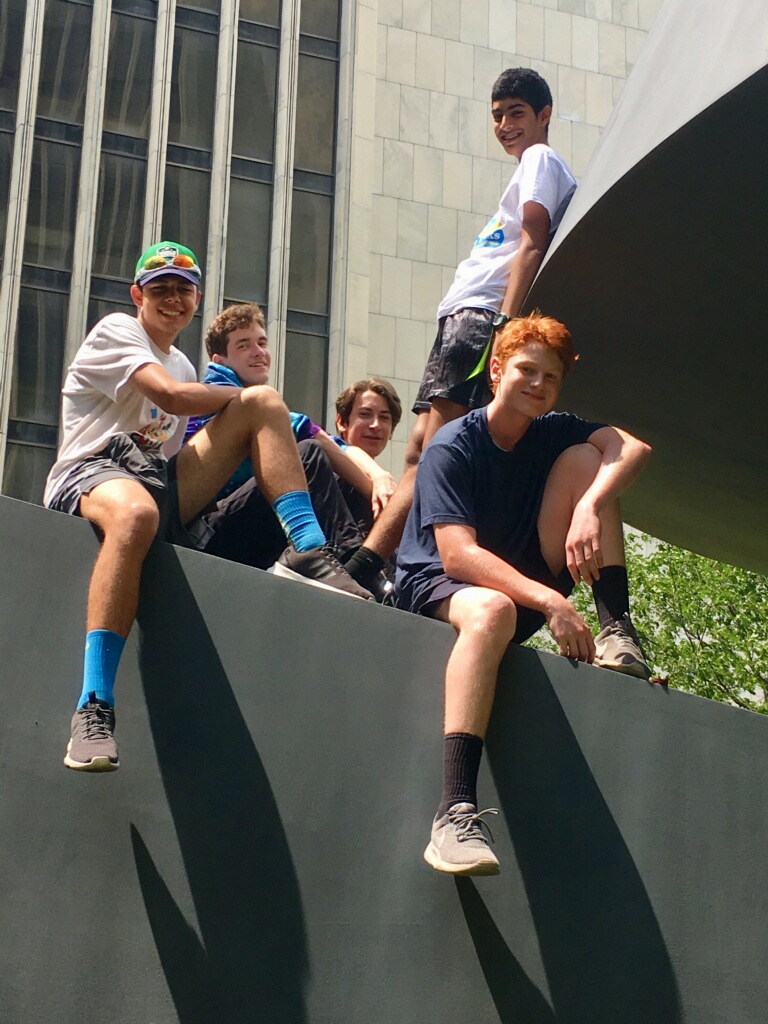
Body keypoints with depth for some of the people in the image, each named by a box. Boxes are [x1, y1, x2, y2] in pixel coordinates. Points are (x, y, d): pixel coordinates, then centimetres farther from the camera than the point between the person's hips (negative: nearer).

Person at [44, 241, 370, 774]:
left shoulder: (183, 364, 29)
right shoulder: (116, 331, 5)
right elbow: (170, 396, -12)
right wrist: (240, 395, 2)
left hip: (163, 485, 7)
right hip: (91, 475, -7)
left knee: (265, 401, -1)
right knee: (135, 511, -45)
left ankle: (309, 550, -18)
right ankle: (94, 708, -49)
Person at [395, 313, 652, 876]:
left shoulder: (552, 433, 4)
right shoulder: (451, 449, -14)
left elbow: (633, 446, -14)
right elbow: (457, 556, -27)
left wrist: (590, 505, -35)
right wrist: (551, 603, -36)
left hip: (528, 580, 6)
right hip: (438, 587, -6)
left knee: (585, 459, -7)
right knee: (493, 610, -44)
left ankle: (617, 629, -15)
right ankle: (456, 813, -56)